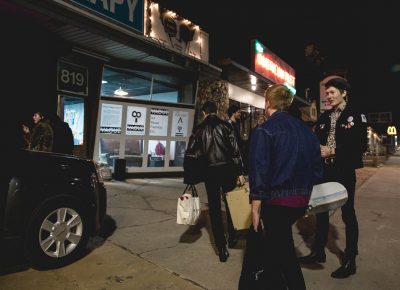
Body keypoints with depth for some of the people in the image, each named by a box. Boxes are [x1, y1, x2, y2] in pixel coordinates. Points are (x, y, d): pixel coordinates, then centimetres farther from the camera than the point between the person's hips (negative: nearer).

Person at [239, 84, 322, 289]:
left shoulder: (264, 131, -14)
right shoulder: (306, 130, 5)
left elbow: (259, 172, -18)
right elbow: (317, 167, 10)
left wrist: (255, 209, -13)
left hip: (276, 201, -7)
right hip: (302, 201, 7)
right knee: (283, 243, 26)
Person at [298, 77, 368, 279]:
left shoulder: (355, 116, -5)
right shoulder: (323, 118, 11)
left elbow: (361, 146, -12)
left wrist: (333, 151, -17)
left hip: (344, 172, -5)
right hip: (324, 171, 5)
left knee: (347, 214, 6)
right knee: (321, 211, 12)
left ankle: (350, 260, 20)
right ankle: (318, 251, 28)